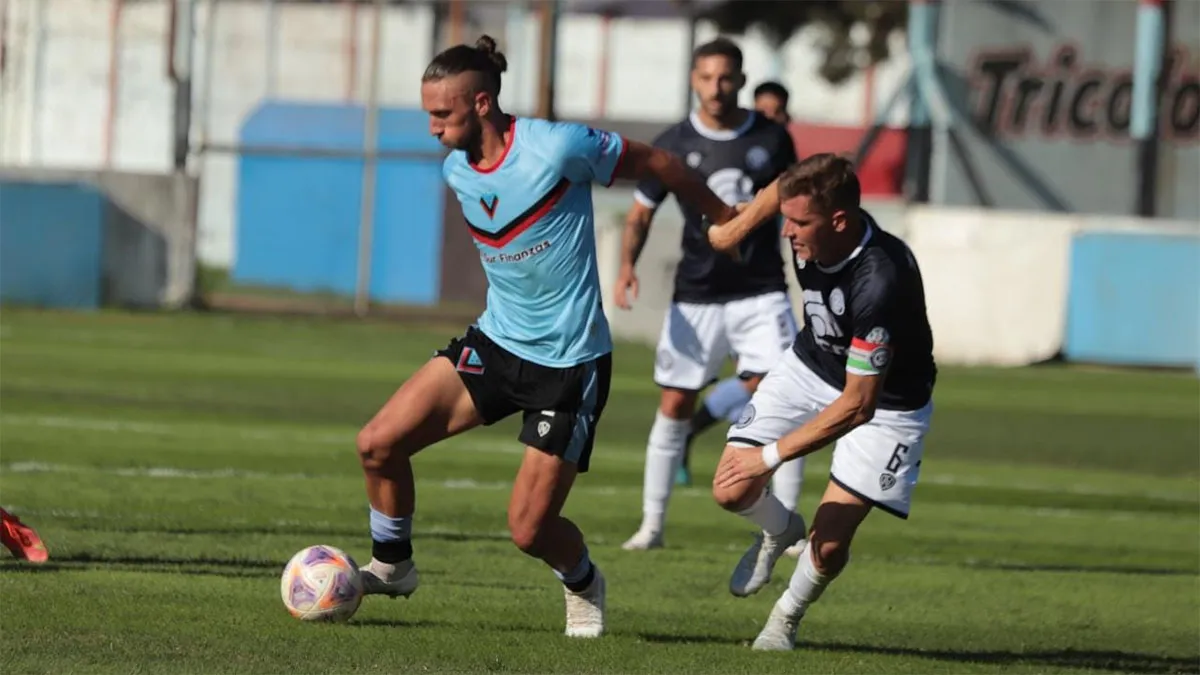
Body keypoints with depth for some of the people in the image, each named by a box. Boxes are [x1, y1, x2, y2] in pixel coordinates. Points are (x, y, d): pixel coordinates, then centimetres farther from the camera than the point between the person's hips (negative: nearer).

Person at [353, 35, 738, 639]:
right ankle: (391, 567, 18)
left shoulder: (559, 147, -21)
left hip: (570, 362, -6)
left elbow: (655, 164, -7)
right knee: (379, 443, -7)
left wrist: (724, 220, 6)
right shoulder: (455, 168, -1)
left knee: (529, 530, -6)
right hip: (496, 340, 6)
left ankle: (584, 585, 28)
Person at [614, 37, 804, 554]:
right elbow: (640, 215, 4)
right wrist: (627, 267, -14)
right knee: (673, 406, 4)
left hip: (761, 292, -1)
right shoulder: (672, 146, -1)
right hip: (695, 297, 1)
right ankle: (652, 525, 18)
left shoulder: (771, 139, 0)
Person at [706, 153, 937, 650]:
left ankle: (787, 618, 21)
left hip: (886, 401, -6)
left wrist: (771, 456, -30)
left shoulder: (879, 284, -41)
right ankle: (781, 529, 32)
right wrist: (735, 228, 11)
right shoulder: (809, 219, -23)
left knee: (828, 545, -12)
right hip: (812, 364, 6)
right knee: (731, 492, -4)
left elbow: (857, 405, -34)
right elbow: (781, 188, 5)